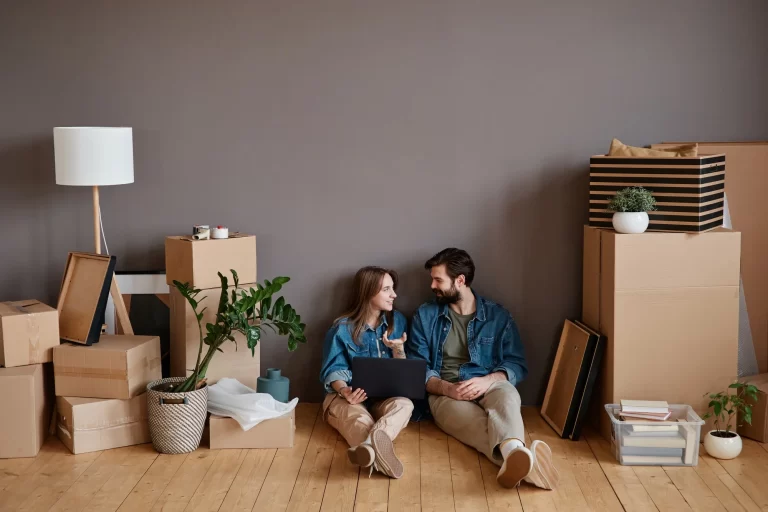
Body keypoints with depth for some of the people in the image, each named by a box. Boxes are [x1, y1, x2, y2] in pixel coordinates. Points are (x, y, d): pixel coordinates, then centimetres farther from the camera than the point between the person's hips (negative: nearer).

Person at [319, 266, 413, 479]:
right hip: (347, 396, -2)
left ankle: (369, 446, -67)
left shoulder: (397, 321, 11)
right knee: (359, 418, -39)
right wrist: (344, 390, -27)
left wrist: (398, 349, -10)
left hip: (385, 396, 3)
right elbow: (333, 370, -4)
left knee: (404, 404, -35)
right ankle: (378, 452, -74)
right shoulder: (342, 328, 0)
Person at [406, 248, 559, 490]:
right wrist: (447, 388, -15)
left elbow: (518, 365, 6)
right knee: (476, 421, -38)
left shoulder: (498, 316, 12)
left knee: (507, 395, -38)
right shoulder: (425, 316, 13)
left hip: (489, 386, 1)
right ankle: (523, 460, -70)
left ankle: (513, 457, -69)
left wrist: (488, 380, -16)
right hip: (445, 392, -1)